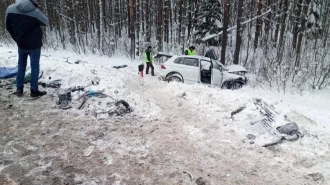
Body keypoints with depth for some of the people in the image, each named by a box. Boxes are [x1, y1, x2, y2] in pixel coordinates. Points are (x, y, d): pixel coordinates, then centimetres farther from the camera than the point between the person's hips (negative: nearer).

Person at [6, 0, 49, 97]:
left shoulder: (10, 9, -5)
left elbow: (8, 27, 6)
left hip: (21, 44, 4)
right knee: (35, 67, 7)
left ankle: (19, 89, 23)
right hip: (34, 44, -4)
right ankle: (34, 90, 12)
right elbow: (46, 22, -3)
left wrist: (17, 39, 18)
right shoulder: (35, 12, -20)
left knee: (21, 65, 18)